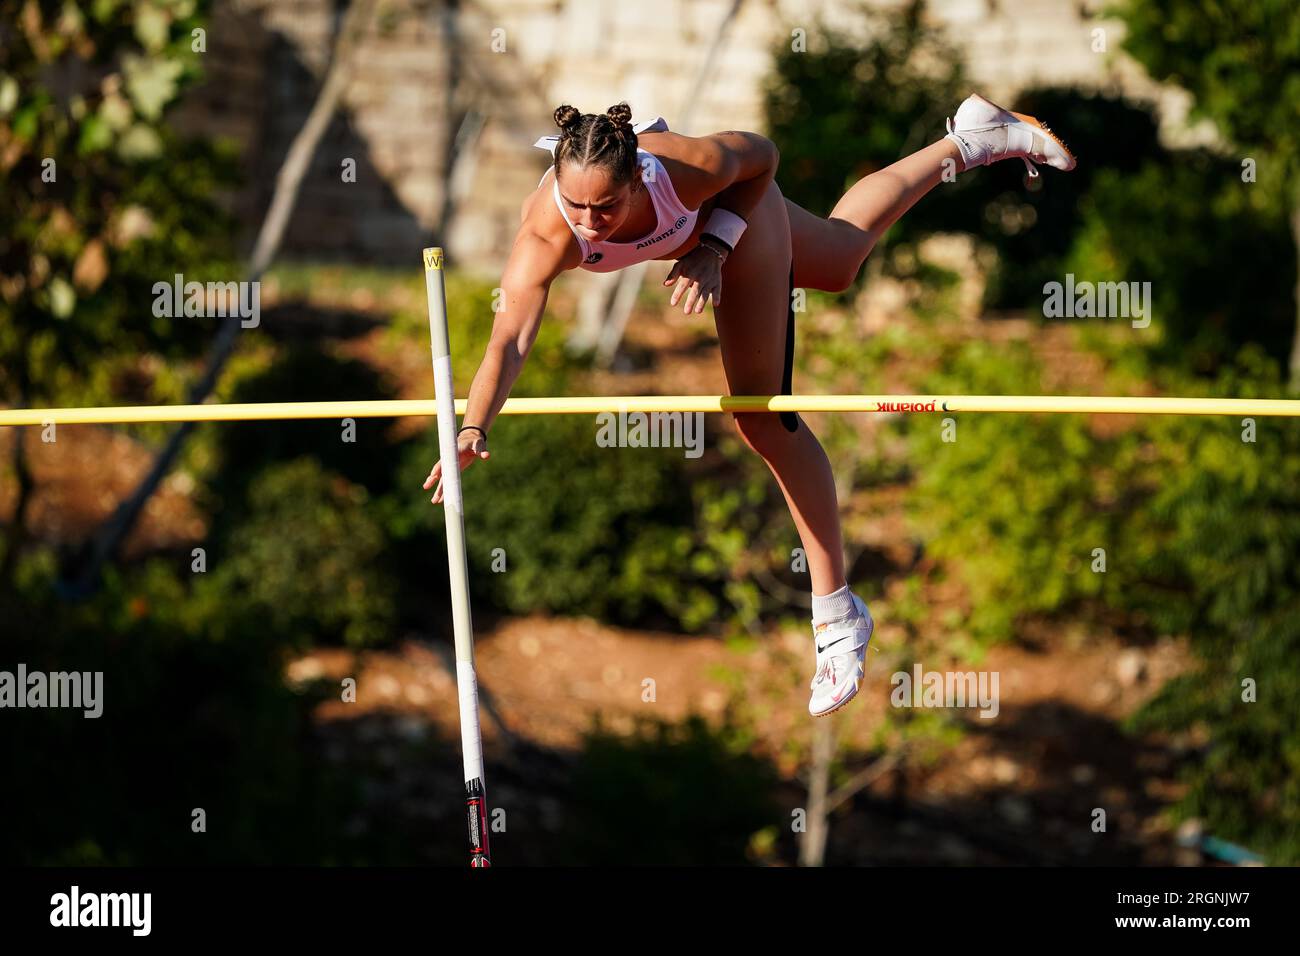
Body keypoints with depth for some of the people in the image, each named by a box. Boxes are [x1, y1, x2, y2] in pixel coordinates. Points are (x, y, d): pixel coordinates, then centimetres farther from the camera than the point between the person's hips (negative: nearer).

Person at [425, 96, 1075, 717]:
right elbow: (508, 341, -58)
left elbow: (761, 154, -23)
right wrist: (473, 430, -74)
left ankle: (837, 614, 10)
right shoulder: (544, 234, -47)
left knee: (764, 415, -7)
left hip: (732, 204, -3)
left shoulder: (692, 166, -46)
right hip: (676, 229, 3)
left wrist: (714, 249, -32)